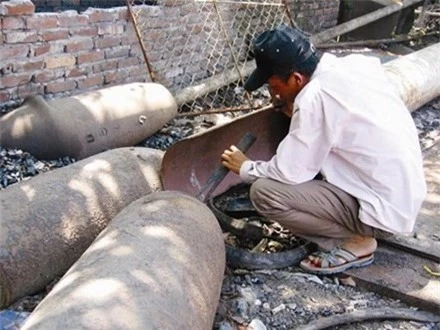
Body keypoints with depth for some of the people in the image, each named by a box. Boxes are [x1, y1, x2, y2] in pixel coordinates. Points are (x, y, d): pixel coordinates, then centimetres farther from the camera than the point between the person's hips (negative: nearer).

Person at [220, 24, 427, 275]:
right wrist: (295, 112, 4)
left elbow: (288, 173, -18)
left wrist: (246, 168, 0)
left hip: (385, 209, -9)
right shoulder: (356, 64, 0)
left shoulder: (315, 97, -24)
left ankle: (355, 243, -1)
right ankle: (355, 229, 16)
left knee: (264, 192, -15)